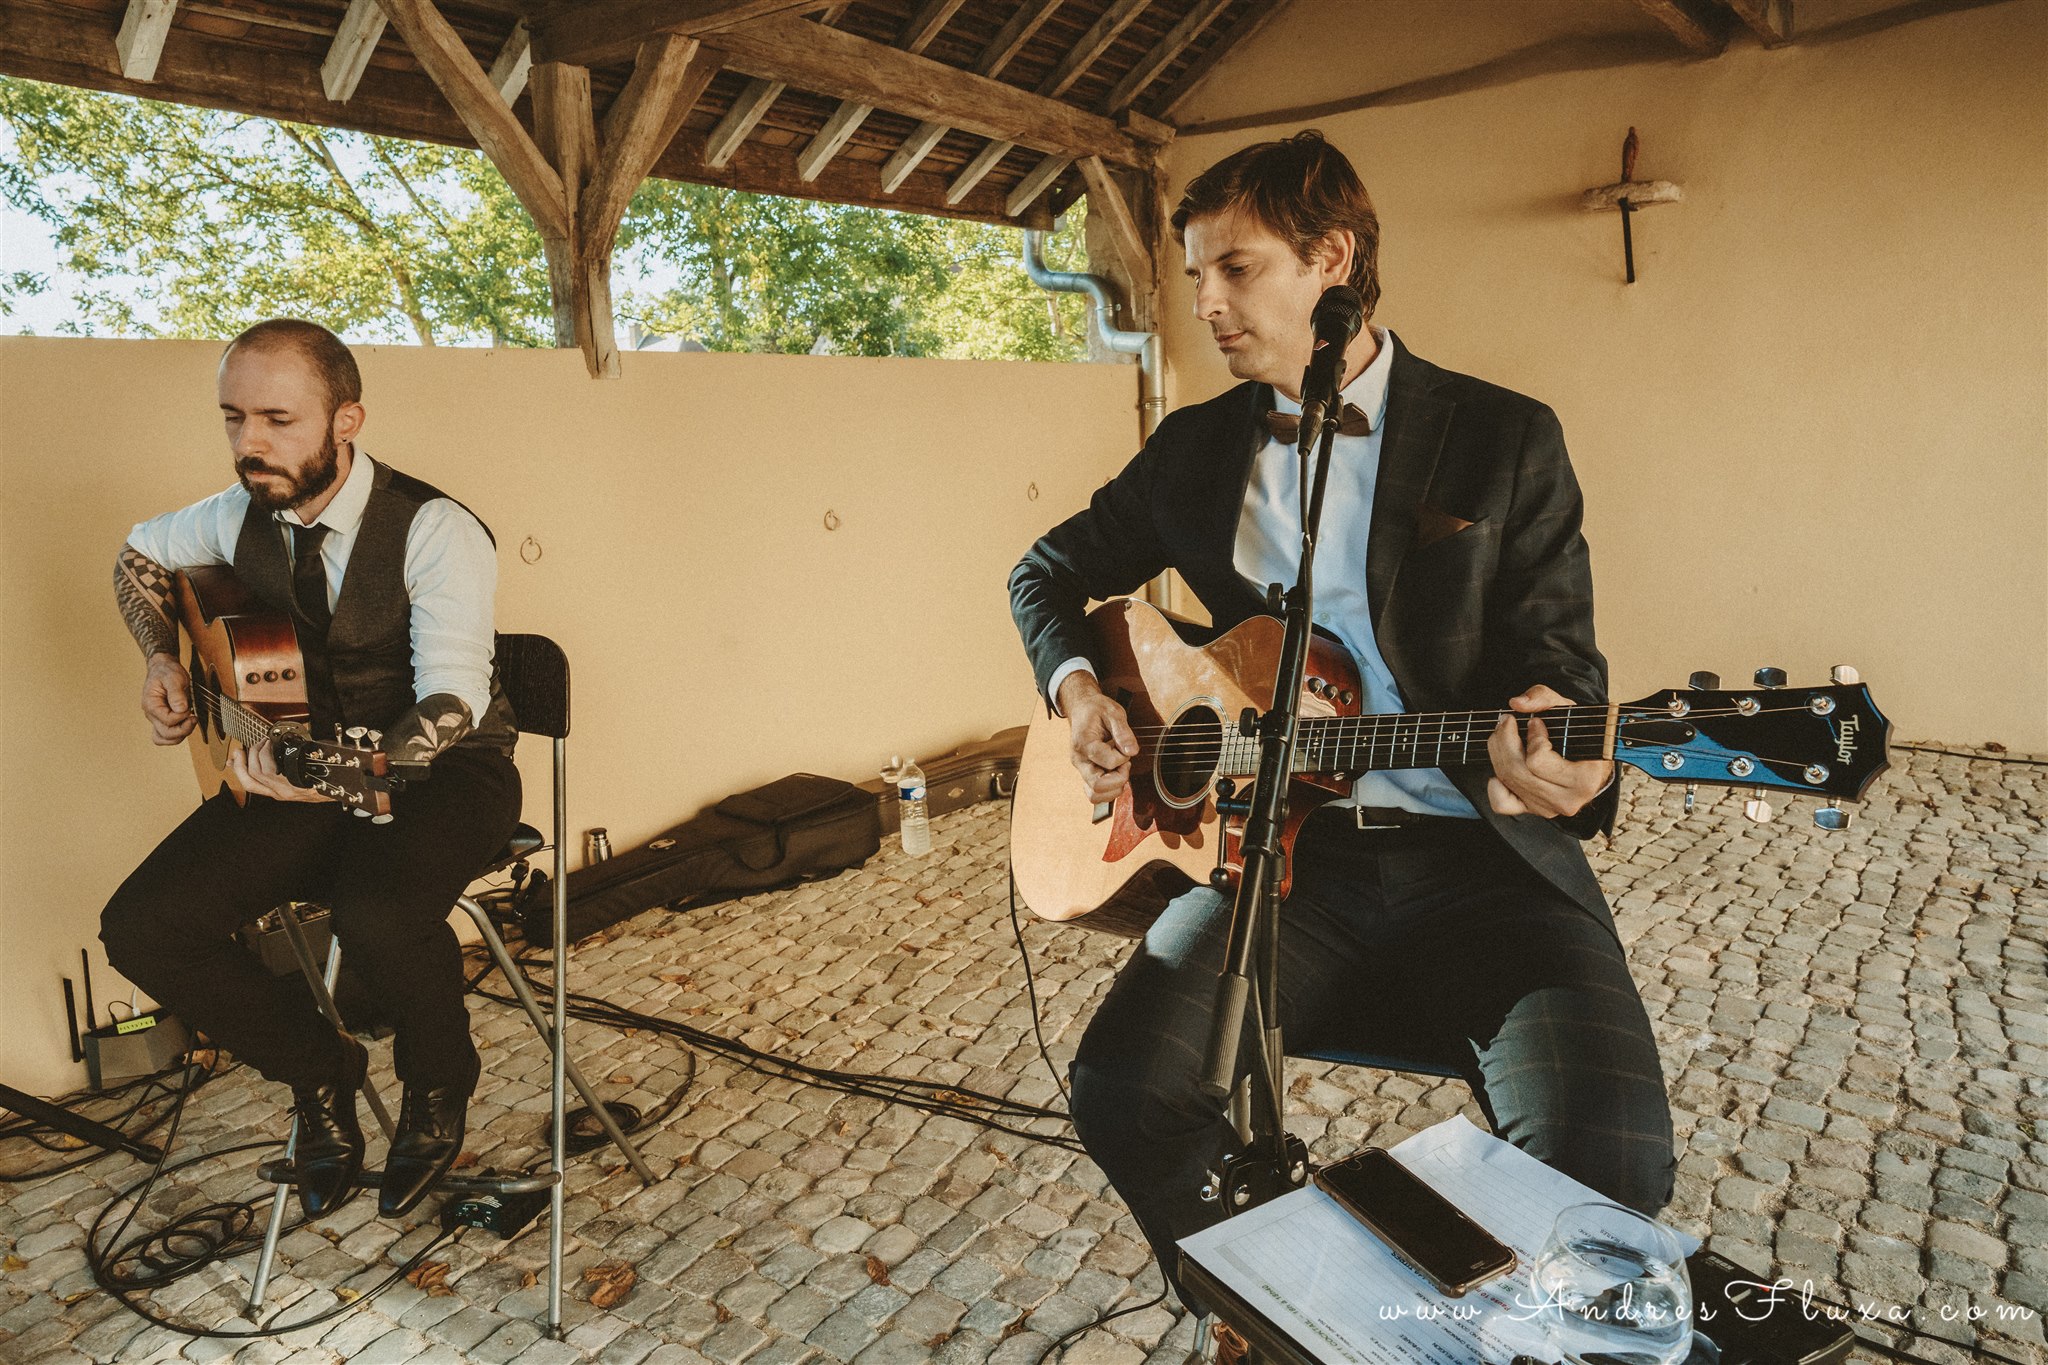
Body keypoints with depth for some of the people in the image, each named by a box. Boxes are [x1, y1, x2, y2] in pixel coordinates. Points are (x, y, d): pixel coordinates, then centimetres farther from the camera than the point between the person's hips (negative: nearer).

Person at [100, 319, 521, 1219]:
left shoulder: (434, 531, -19)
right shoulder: (241, 516, 0)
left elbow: (451, 699, -29)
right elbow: (140, 553, 24)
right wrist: (163, 659, 7)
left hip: (444, 771, -6)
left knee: (379, 910, -36)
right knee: (140, 926, -13)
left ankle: (439, 1085, -1)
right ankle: (320, 1070, 11)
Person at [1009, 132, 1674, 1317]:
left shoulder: (1504, 439, 3)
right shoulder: (1197, 446, 12)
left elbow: (1558, 651, 1)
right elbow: (1050, 571, 23)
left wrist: (1541, 729, -24)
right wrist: (1076, 687, 3)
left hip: (1479, 854, -1)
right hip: (1279, 839, 2)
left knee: (1608, 1157, -25)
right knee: (1125, 1094, -23)